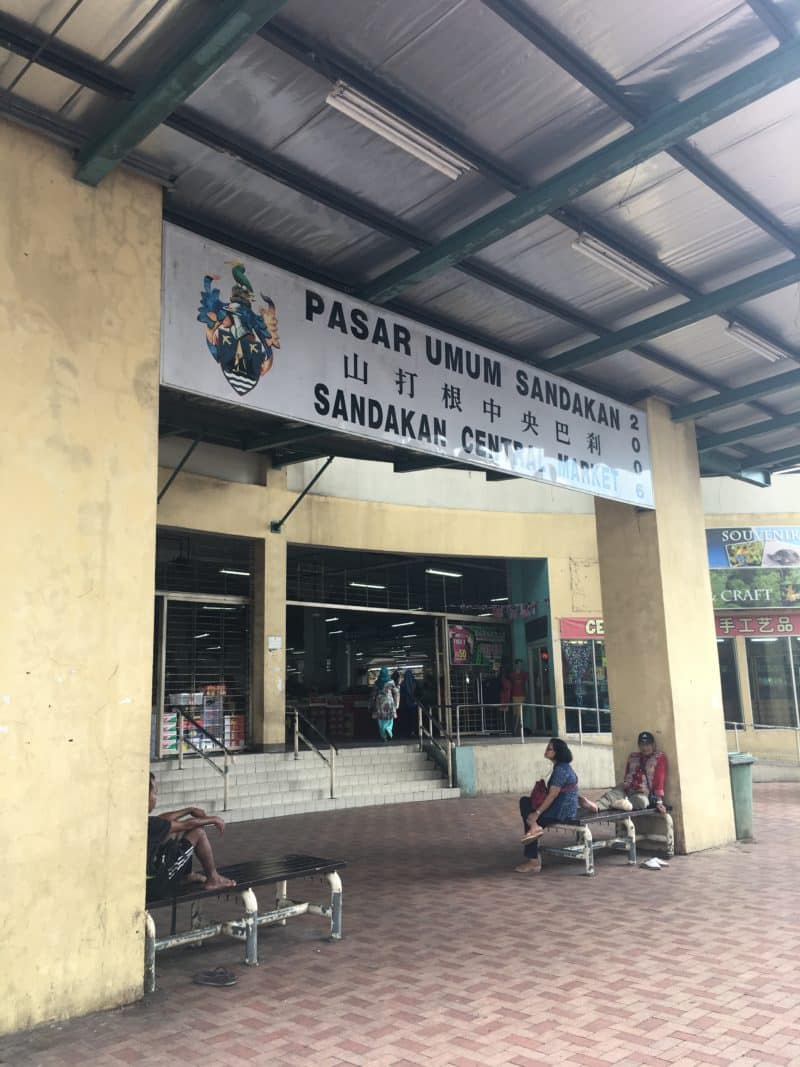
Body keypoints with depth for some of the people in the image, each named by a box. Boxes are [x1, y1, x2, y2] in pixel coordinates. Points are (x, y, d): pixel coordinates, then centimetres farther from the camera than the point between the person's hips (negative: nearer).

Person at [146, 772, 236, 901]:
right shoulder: (149, 824, -27)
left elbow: (162, 819, 16)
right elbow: (187, 824, -13)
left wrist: (190, 810, 19)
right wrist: (214, 819, 2)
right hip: (154, 887, -9)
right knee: (198, 833, -5)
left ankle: (186, 876, 28)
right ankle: (213, 879, 13)